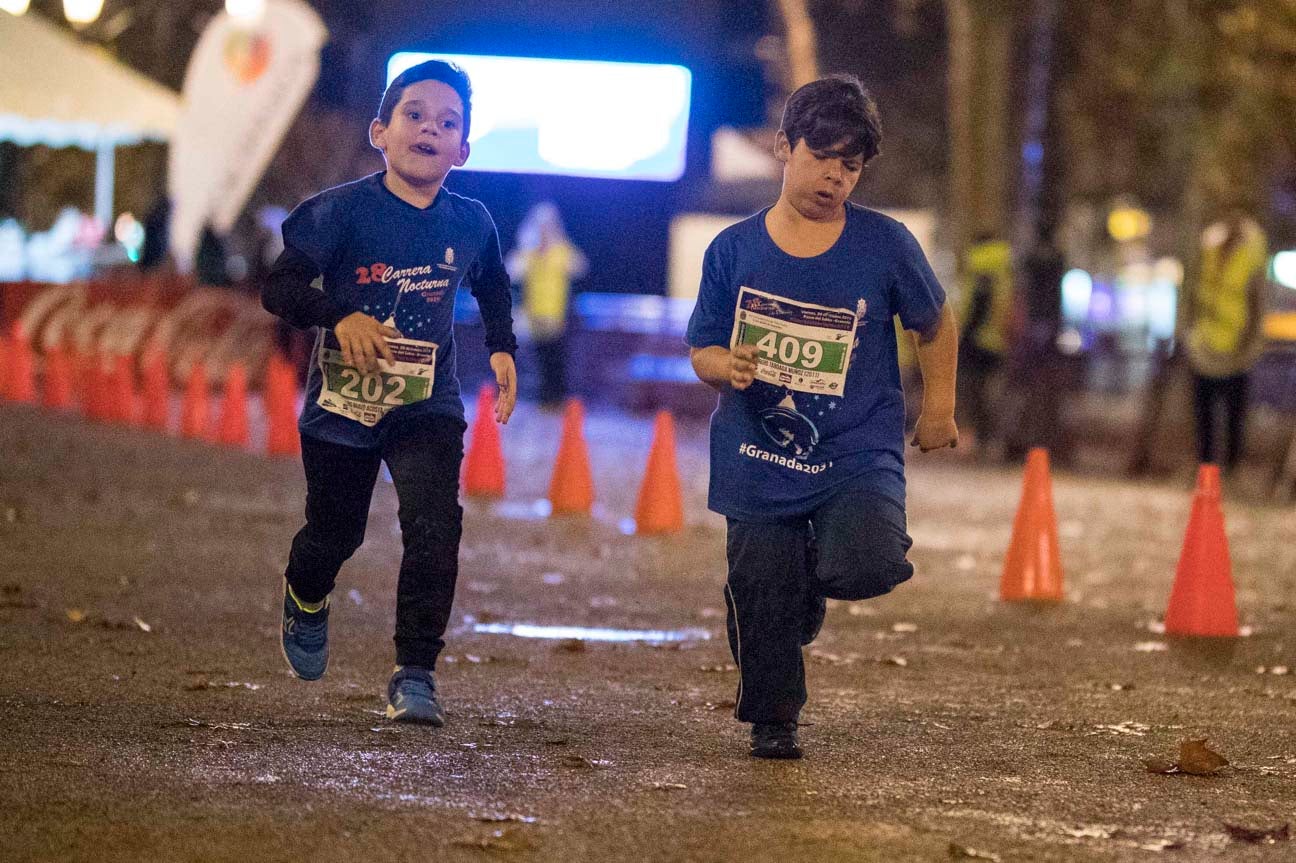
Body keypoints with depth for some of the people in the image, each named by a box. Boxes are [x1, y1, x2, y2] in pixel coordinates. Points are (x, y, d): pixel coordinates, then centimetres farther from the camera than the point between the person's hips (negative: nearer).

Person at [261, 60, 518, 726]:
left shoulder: (471, 224, -2)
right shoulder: (345, 211, -14)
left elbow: (492, 285, 21)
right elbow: (279, 287, -16)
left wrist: (502, 348, 8)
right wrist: (340, 315, -32)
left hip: (428, 404, 2)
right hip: (344, 399, -1)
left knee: (435, 527, -18)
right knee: (335, 532, 14)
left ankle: (415, 673, -10)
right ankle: (305, 600, 51)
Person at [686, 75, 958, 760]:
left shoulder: (885, 244, -3)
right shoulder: (734, 250, -1)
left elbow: (934, 322, 13)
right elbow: (702, 351, 5)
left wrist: (939, 406, 12)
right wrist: (729, 366, -17)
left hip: (859, 452, -1)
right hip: (759, 458, 1)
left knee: (867, 564, -25)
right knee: (761, 598, 2)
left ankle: (812, 579, 12)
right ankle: (773, 722, 28)